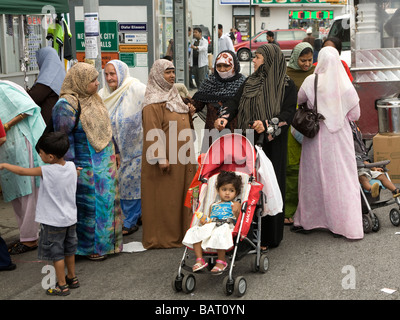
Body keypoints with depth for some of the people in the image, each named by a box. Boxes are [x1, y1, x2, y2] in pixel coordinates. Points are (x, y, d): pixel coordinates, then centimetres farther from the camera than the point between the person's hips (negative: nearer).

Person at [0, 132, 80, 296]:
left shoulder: (47, 171, -23)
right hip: (70, 218, 7)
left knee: (56, 253, 7)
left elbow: (21, 171, -14)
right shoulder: (71, 166, -7)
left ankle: (62, 286, 17)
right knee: (69, 250, 22)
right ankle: (72, 278, 36)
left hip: (54, 222, -7)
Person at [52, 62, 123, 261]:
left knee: (106, 201, 14)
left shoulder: (94, 99, 10)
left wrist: (114, 153, 19)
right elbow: (64, 138, -17)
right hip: (86, 167, -8)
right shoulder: (66, 105, -16)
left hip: (104, 163, 8)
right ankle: (90, 247, 13)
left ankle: (105, 241, 28)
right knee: (89, 204, 0)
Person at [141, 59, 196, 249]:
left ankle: (179, 233, 21)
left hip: (180, 159, 9)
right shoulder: (153, 102, -11)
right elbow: (152, 132, -19)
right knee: (163, 199, -3)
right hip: (166, 160, -9)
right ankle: (161, 237, 6)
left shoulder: (173, 96, 18)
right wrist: (160, 158, -25)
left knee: (180, 196, 12)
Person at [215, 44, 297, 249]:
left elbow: (288, 113, -9)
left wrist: (266, 124, -24)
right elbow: (234, 102, 6)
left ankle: (268, 237, 7)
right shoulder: (249, 82, 15)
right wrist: (224, 117, -14)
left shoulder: (287, 85, 0)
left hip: (272, 145, -4)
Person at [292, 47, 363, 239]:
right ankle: (349, 226, 6)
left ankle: (305, 220, 24)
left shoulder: (311, 81, -9)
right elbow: (355, 114, -2)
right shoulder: (345, 84, -7)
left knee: (312, 177, 12)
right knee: (343, 179, 5)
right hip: (340, 137, 0)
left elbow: (298, 100, 6)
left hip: (316, 136, 0)